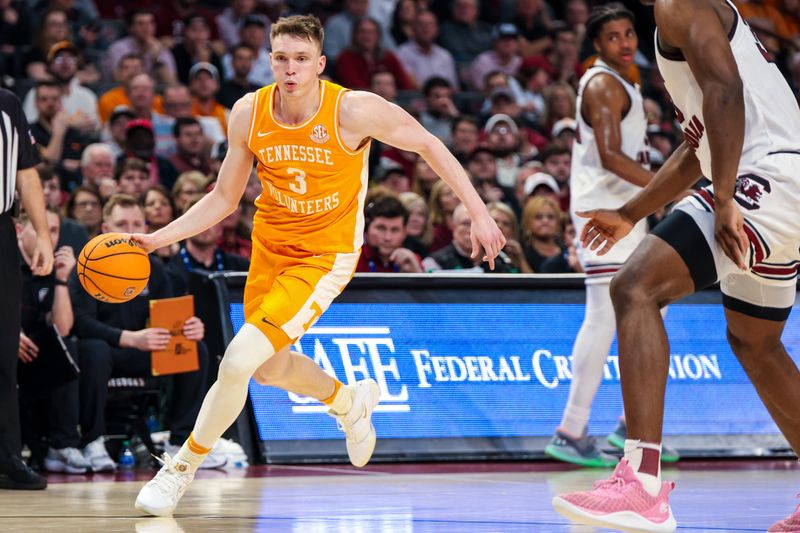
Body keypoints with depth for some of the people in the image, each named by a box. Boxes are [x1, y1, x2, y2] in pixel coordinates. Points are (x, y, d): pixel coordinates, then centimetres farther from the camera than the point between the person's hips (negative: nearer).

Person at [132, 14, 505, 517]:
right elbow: (223, 199, 2)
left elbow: (429, 145, -9)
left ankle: (182, 468, 0)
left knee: (240, 359, -19)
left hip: (326, 256, -6)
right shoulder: (249, 113, -10)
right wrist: (157, 239, -7)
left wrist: (479, 213, -10)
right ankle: (350, 401, 52)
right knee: (270, 369, 21)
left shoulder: (353, 110, -22)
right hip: (270, 245, 6)